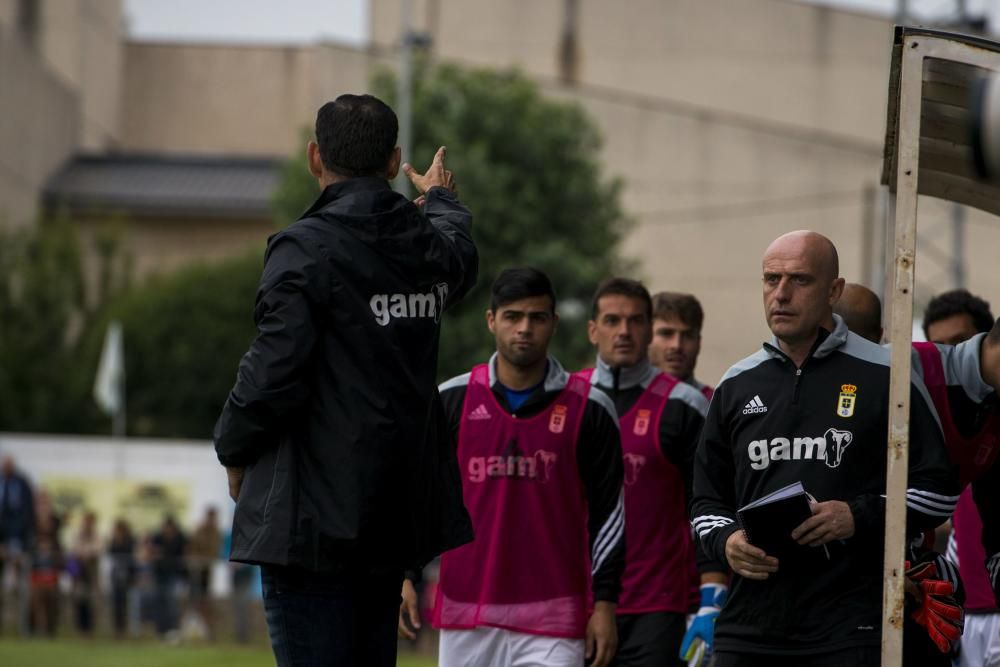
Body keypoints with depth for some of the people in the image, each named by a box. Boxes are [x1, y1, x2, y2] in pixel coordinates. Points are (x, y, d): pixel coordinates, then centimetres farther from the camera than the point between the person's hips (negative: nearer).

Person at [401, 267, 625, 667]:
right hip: (464, 612, 2)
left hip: (552, 620, -2)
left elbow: (608, 510, 5)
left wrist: (604, 603, 0)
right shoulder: (451, 400, 6)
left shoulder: (588, 409, 2)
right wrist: (406, 575, 4)